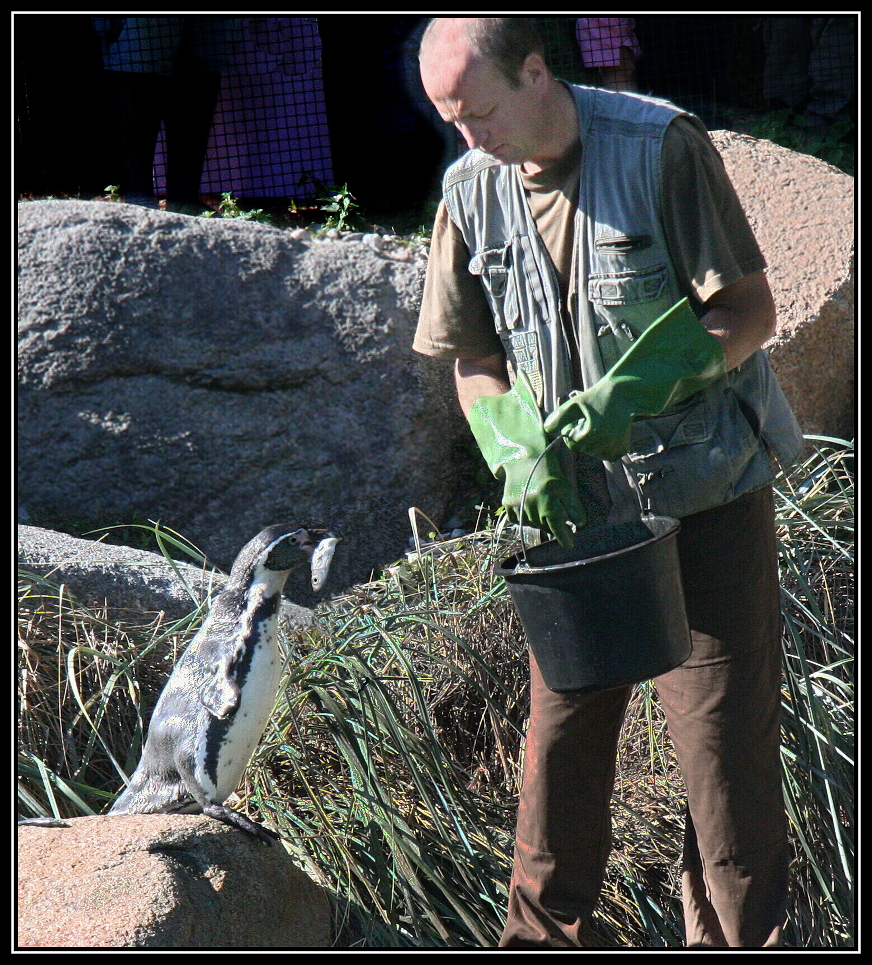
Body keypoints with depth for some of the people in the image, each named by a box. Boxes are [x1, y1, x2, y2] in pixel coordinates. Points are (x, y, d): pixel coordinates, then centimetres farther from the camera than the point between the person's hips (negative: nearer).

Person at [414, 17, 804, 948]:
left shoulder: (662, 146, -14)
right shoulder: (470, 191, 0)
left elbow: (751, 312, -12)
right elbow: (474, 360, 9)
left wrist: (637, 394, -25)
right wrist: (520, 455, -10)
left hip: (707, 495, -4)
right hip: (579, 510, 4)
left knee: (724, 733, 0)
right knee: (560, 731, 8)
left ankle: (736, 939, 13)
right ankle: (546, 934, 22)